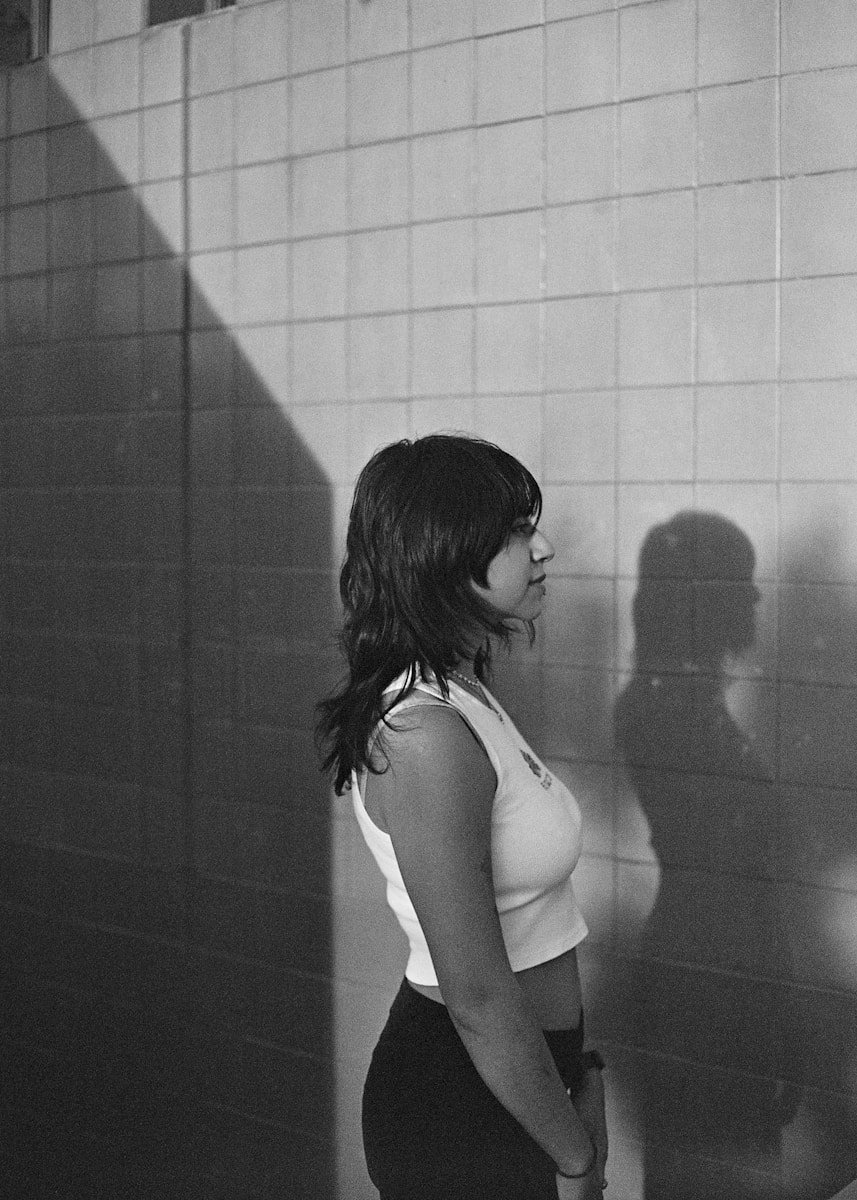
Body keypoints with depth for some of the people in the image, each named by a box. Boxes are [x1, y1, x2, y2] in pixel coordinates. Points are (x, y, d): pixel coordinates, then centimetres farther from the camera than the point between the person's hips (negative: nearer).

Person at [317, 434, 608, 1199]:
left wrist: (575, 1065, 9)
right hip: (465, 1106, -9)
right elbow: (479, 1000, -25)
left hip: (520, 1075, 9)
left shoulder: (463, 696, 4)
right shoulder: (428, 736, -26)